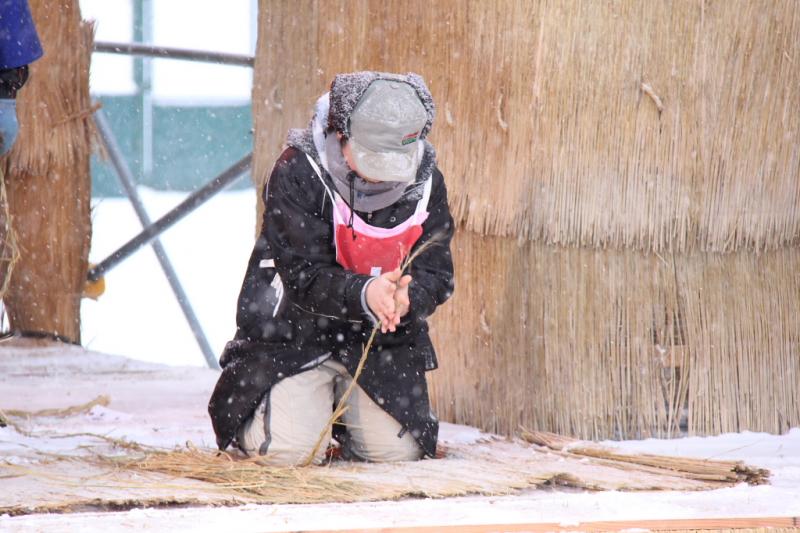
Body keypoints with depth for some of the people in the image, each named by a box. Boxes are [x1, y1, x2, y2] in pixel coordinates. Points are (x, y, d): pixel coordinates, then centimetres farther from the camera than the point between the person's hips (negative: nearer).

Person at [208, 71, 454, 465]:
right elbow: (303, 273, -23)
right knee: (290, 451, -17)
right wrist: (364, 294, -43)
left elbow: (435, 274, -8)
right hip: (296, 335, -4)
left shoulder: (425, 182, -5)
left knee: (398, 450, -5)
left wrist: (407, 297, -33)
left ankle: (346, 413, 31)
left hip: (382, 343, 4)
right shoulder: (297, 173, -19)